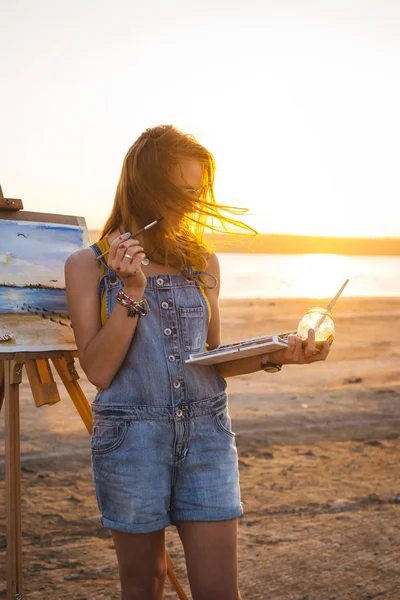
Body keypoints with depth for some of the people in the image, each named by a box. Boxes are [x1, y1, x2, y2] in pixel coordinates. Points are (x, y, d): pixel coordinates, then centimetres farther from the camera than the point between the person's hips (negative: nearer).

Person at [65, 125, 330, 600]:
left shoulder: (203, 263, 8)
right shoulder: (89, 266, -1)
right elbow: (98, 370, -7)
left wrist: (274, 356, -3)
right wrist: (132, 292, -17)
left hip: (206, 435, 2)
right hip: (131, 436, -2)